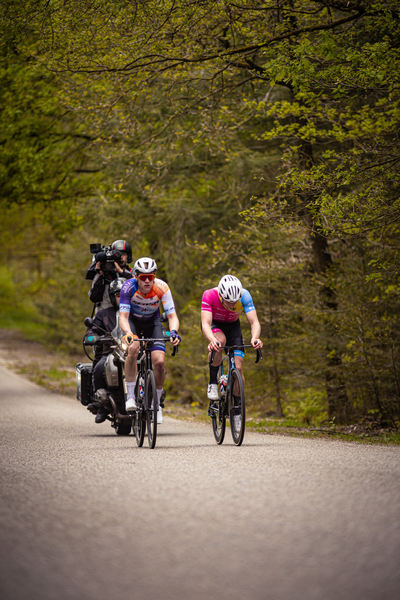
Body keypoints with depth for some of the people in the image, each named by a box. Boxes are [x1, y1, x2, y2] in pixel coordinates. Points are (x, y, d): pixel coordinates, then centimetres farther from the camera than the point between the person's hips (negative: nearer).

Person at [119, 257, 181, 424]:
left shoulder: (162, 288, -28)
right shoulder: (129, 287, -30)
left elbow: (172, 316, -30)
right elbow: (123, 316, -35)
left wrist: (174, 331, -51)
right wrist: (128, 333, -55)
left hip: (152, 322, 1)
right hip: (132, 321, -1)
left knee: (159, 362, -16)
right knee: (133, 349, -33)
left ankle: (156, 403, 7)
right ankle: (130, 396, -21)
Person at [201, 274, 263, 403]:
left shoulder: (244, 296, -31)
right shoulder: (209, 295, -36)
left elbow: (254, 322, -34)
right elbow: (206, 324, -42)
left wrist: (255, 338, -56)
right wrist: (212, 340, -63)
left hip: (232, 325, 2)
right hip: (213, 324, -2)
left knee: (238, 368, -12)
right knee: (220, 340, -38)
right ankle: (212, 383, -20)